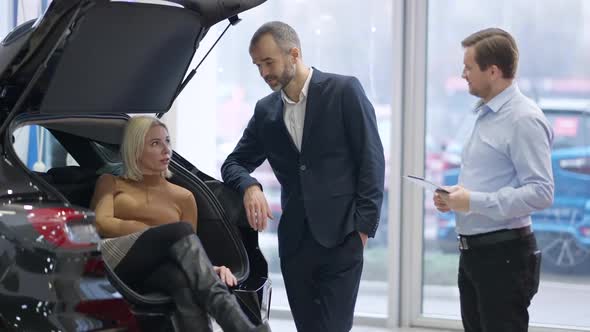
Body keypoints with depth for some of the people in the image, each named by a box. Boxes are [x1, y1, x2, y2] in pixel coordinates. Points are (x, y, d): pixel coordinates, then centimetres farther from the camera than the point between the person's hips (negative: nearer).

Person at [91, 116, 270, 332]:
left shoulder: (182, 197, 26)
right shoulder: (110, 183, 23)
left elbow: (187, 252, 15)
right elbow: (100, 224, 3)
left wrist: (209, 269, -9)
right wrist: (156, 233, -7)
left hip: (150, 273, 2)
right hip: (112, 264, -2)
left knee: (180, 277, -38)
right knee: (180, 231, -31)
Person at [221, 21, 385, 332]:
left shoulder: (344, 91, -3)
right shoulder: (266, 110, 12)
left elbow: (372, 160, -5)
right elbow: (234, 163, 16)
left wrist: (363, 226, -10)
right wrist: (249, 187, -8)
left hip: (340, 236, -5)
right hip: (294, 240, 5)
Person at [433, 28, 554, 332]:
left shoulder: (523, 119, -15)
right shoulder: (486, 115, 14)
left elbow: (541, 193, -22)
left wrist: (474, 202, -22)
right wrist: (455, 198, 6)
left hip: (503, 255, -9)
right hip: (473, 250, 9)